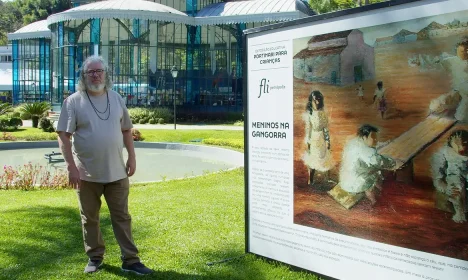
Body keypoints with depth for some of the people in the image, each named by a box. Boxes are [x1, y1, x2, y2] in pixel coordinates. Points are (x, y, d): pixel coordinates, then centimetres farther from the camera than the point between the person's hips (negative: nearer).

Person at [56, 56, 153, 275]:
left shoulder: (116, 98, 6)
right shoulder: (73, 101, -6)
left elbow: (126, 130, 12)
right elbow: (63, 136, -8)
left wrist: (132, 158, 5)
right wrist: (71, 167, -15)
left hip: (116, 172, 2)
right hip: (86, 173, -2)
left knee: (122, 217, 6)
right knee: (89, 218, 12)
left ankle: (130, 260, 13)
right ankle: (94, 257, 28)